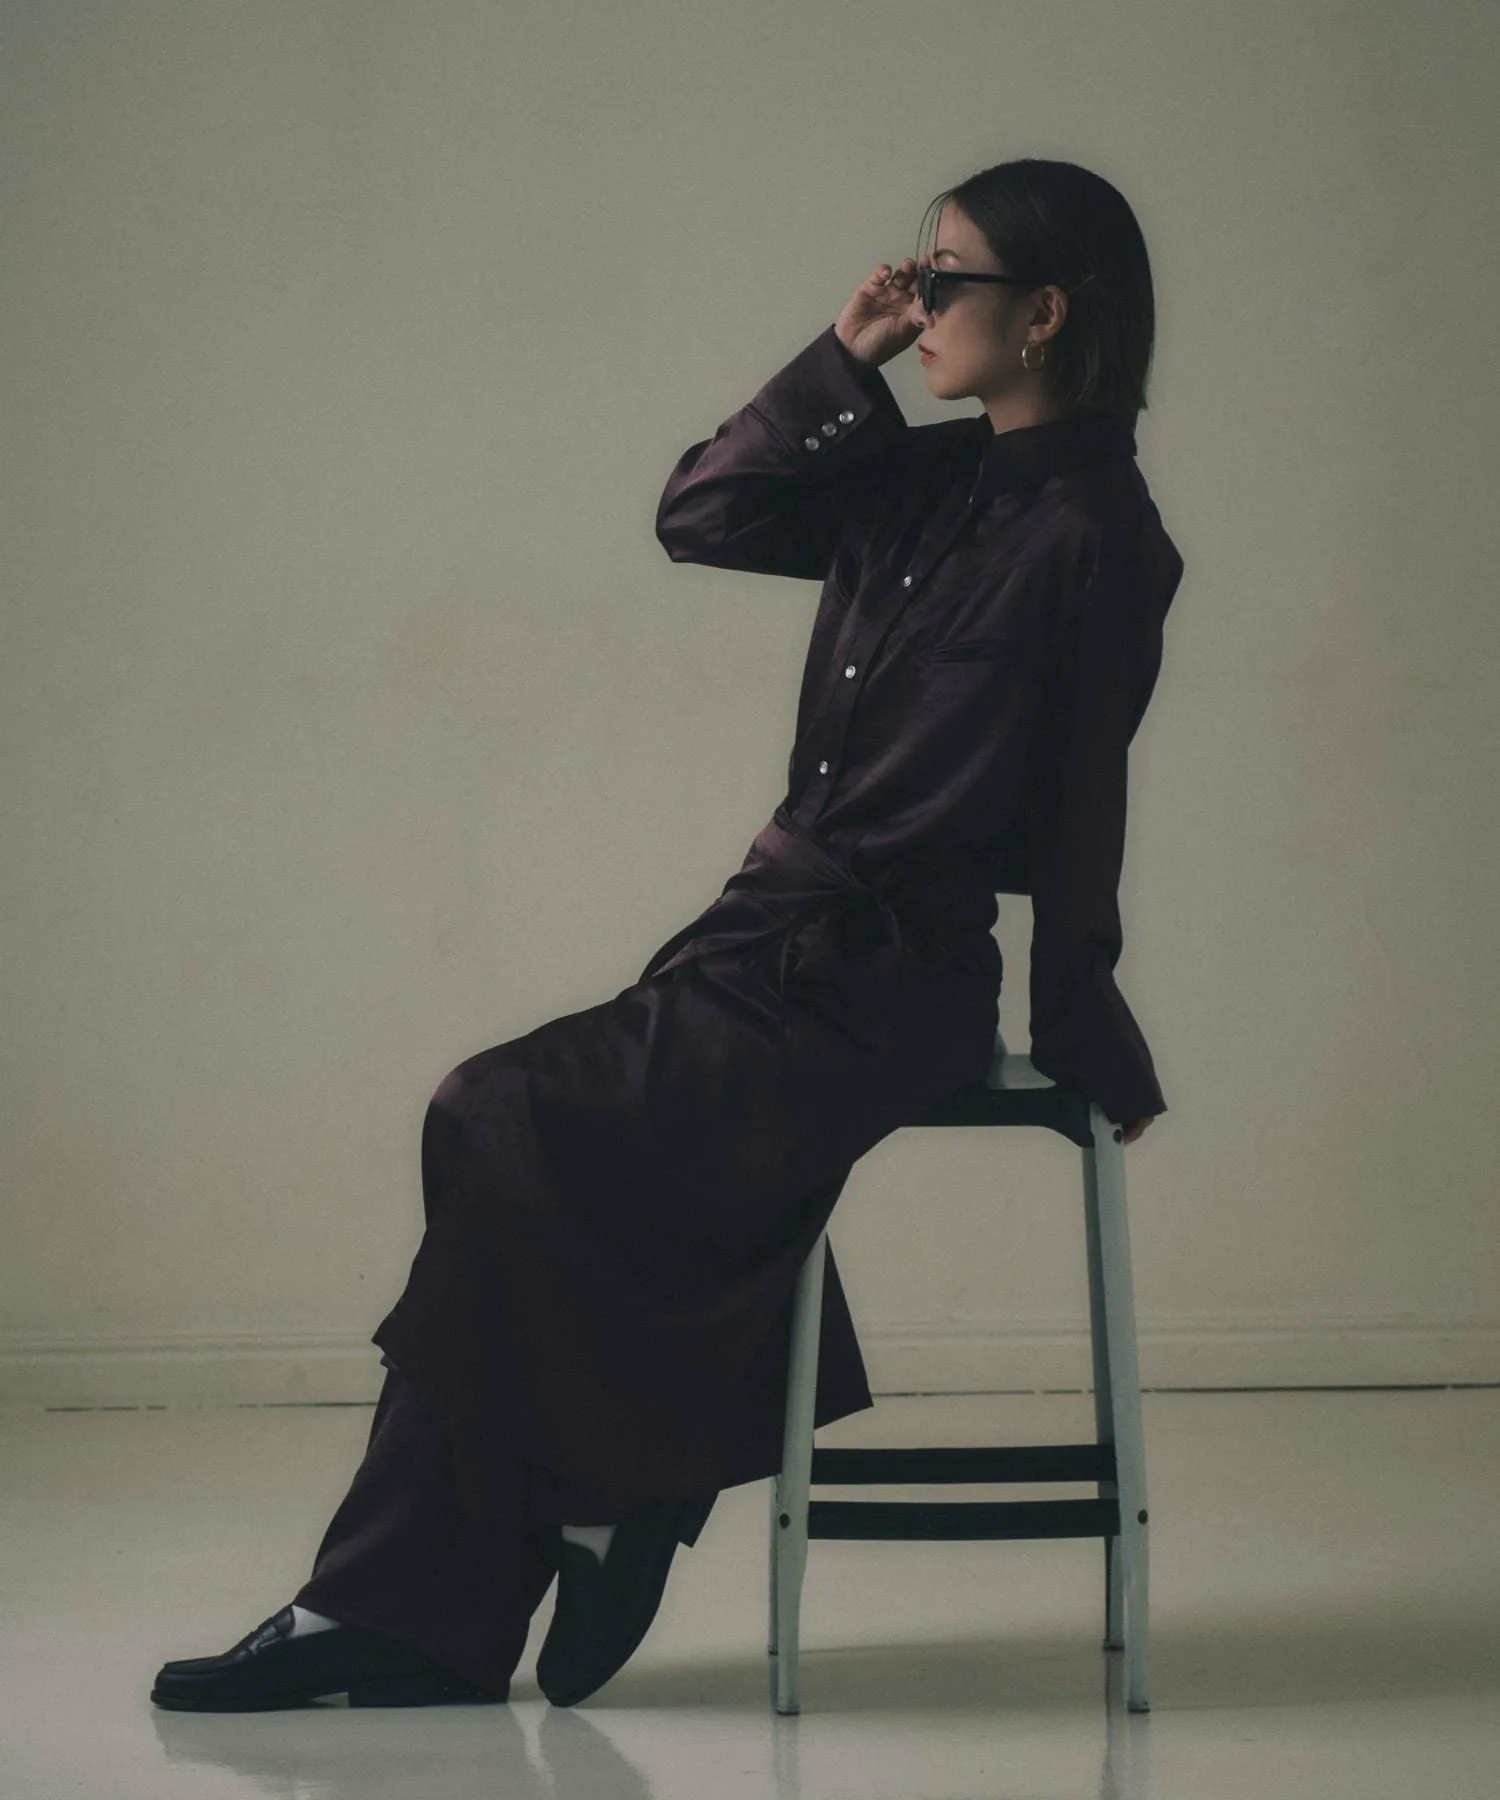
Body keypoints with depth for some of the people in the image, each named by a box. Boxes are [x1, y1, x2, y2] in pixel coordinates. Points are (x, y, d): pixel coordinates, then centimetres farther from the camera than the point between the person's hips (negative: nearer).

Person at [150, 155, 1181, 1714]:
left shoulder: (1085, 533, -13)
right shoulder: (931, 483, 12)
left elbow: (1074, 820, -11)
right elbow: (698, 517, 14)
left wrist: (1091, 1052, -7)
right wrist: (840, 366, 4)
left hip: (863, 993, -8)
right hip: (770, 943, 8)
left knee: (503, 1134, -14)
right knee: (501, 1146, -5)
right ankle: (419, 1622, -3)